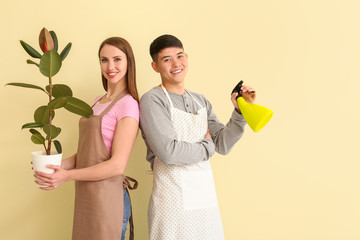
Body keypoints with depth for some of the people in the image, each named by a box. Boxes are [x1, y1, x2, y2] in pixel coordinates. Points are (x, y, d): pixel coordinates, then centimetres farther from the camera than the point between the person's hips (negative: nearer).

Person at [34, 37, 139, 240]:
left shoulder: (128, 104, -13)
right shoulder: (98, 102, 12)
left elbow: (117, 165, -17)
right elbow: (88, 152, 11)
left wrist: (68, 175, -19)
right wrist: (59, 165, -5)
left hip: (107, 199, -7)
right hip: (86, 198, 7)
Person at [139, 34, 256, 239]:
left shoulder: (201, 101, 11)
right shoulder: (153, 100, -9)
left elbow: (223, 145, 6)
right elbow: (169, 152, -19)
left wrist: (240, 112, -7)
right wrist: (206, 146, -5)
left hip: (207, 197, 6)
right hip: (173, 198, -6)